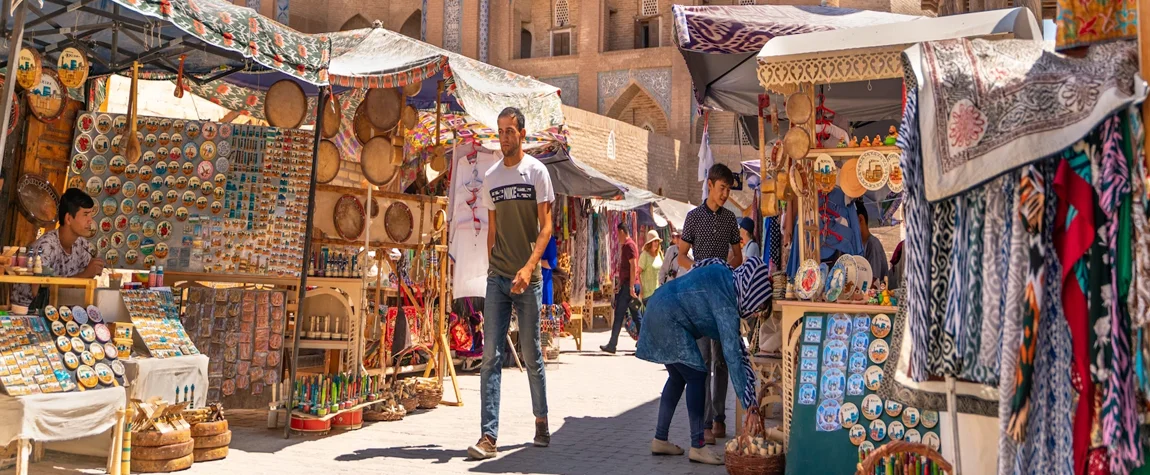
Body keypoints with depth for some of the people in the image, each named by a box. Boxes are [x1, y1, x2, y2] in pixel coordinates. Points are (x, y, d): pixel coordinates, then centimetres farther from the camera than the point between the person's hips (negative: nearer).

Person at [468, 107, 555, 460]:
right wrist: (492, 268, 10)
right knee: (491, 356, -3)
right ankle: (488, 436, -2)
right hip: (497, 277, 3)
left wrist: (528, 267, -19)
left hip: (528, 278, -3)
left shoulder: (536, 171, -1)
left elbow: (546, 227, -6)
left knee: (531, 355, 7)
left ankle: (541, 422, 26)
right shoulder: (490, 177, 11)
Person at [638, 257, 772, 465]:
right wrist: (748, 400, -20)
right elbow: (732, 353, -22)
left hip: (658, 310, 10)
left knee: (678, 377, 15)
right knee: (696, 376, -6)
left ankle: (660, 440, 20)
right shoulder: (725, 301, -20)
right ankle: (697, 447, -3)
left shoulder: (725, 275, 3)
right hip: (668, 317, -10)